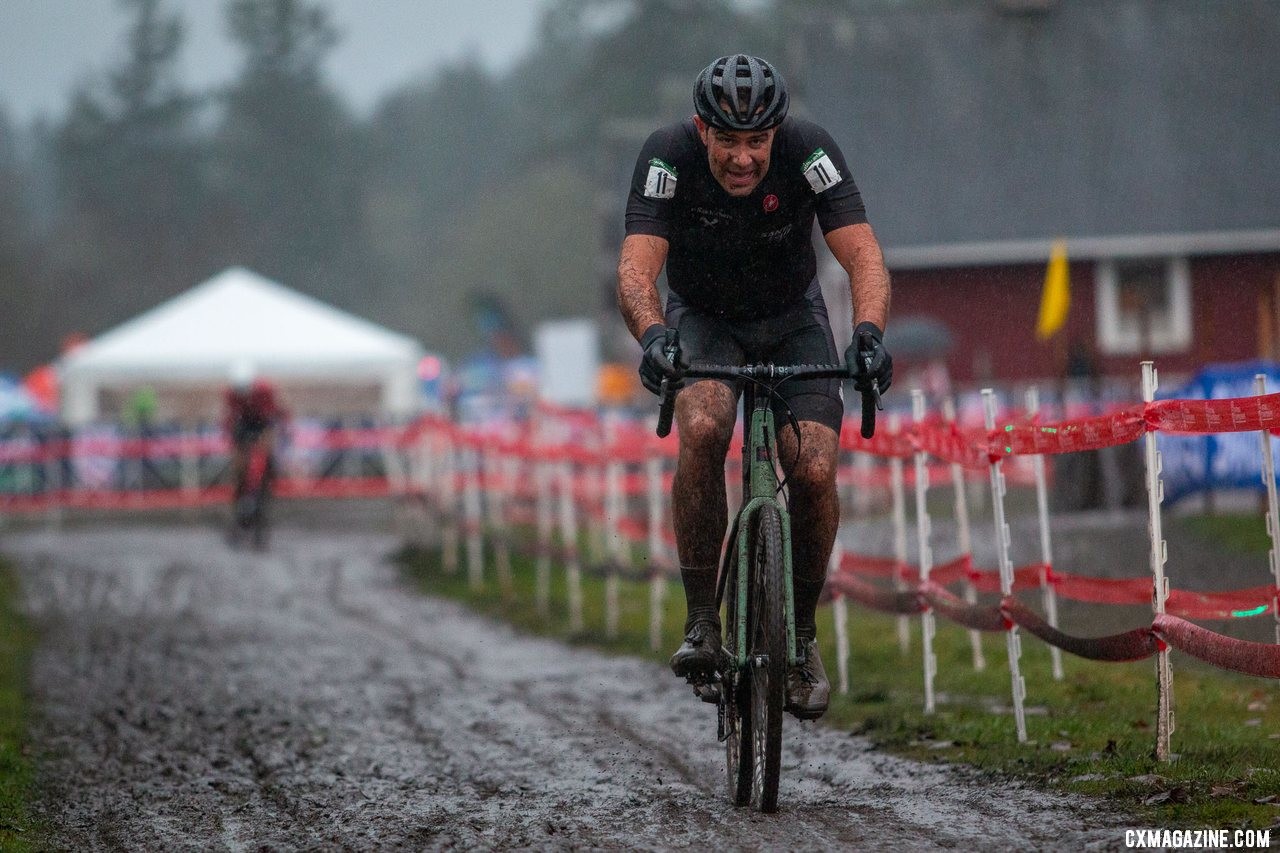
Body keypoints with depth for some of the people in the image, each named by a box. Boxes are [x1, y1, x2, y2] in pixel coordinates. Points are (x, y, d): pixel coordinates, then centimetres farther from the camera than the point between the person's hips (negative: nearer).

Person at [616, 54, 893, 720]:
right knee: (702, 431, -31)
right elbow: (637, 267, -35)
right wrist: (652, 337, -55)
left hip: (793, 320, 1)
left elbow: (863, 256, -32)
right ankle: (701, 620, -20)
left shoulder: (808, 151, -26)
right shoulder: (669, 156, -27)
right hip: (704, 320, -1)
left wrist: (867, 334, -51)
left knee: (814, 471, -18)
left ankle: (801, 634, 5)